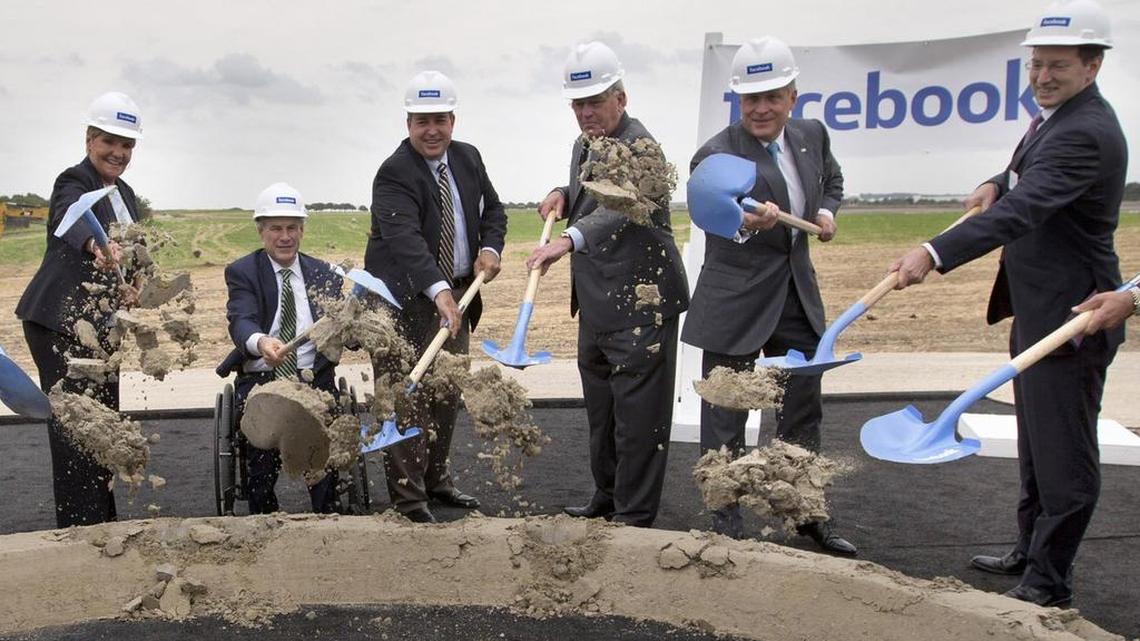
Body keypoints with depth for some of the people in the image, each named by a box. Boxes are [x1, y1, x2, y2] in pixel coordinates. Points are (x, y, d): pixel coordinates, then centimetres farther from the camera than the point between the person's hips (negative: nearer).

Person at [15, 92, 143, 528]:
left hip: (100, 326, 8)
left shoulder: (125, 193, 13)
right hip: (59, 324, -8)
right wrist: (97, 246, -57)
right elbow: (71, 220, -34)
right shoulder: (73, 183, -11)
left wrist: (131, 285, -2)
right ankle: (79, 526, -3)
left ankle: (103, 521, 22)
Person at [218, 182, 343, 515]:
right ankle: (263, 517, -5)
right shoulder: (241, 272, 5)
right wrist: (260, 342, -37)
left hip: (314, 378, 1)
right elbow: (240, 321, -14)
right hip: (260, 379, -1)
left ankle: (327, 513, -9)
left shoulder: (324, 274, 14)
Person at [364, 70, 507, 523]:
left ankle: (436, 479, 32)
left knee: (447, 395, 16)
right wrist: (439, 291, -46)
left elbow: (492, 209, 17)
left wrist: (490, 248, -4)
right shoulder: (394, 173, -18)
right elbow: (405, 238, -32)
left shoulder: (468, 158, 6)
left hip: (456, 295, 7)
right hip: (406, 299, -7)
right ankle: (408, 499, 5)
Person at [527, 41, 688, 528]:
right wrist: (563, 195, 6)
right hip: (595, 305, 9)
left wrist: (567, 240, -50)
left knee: (637, 415, -2)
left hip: (641, 306, -9)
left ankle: (634, 517, 8)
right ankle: (606, 497, 34)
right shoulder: (583, 147, 13)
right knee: (601, 411, 19)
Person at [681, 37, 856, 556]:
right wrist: (749, 220, -57)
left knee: (802, 414, 16)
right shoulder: (717, 155, -17)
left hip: (798, 298, 6)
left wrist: (826, 211, 3)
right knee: (725, 420, 3)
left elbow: (832, 179, 23)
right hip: (736, 304, -6)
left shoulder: (812, 135, 3)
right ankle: (726, 522, 18)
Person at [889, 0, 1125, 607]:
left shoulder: (1085, 132, -23)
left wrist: (935, 253, -45)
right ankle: (1030, 549, 37)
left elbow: (1024, 209, -37)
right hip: (1037, 311, 11)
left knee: (1063, 452, 0)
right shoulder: (1054, 117, 10)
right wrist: (997, 181, 8)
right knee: (1036, 444, 22)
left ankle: (1050, 580, 12)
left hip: (1069, 318, -11)